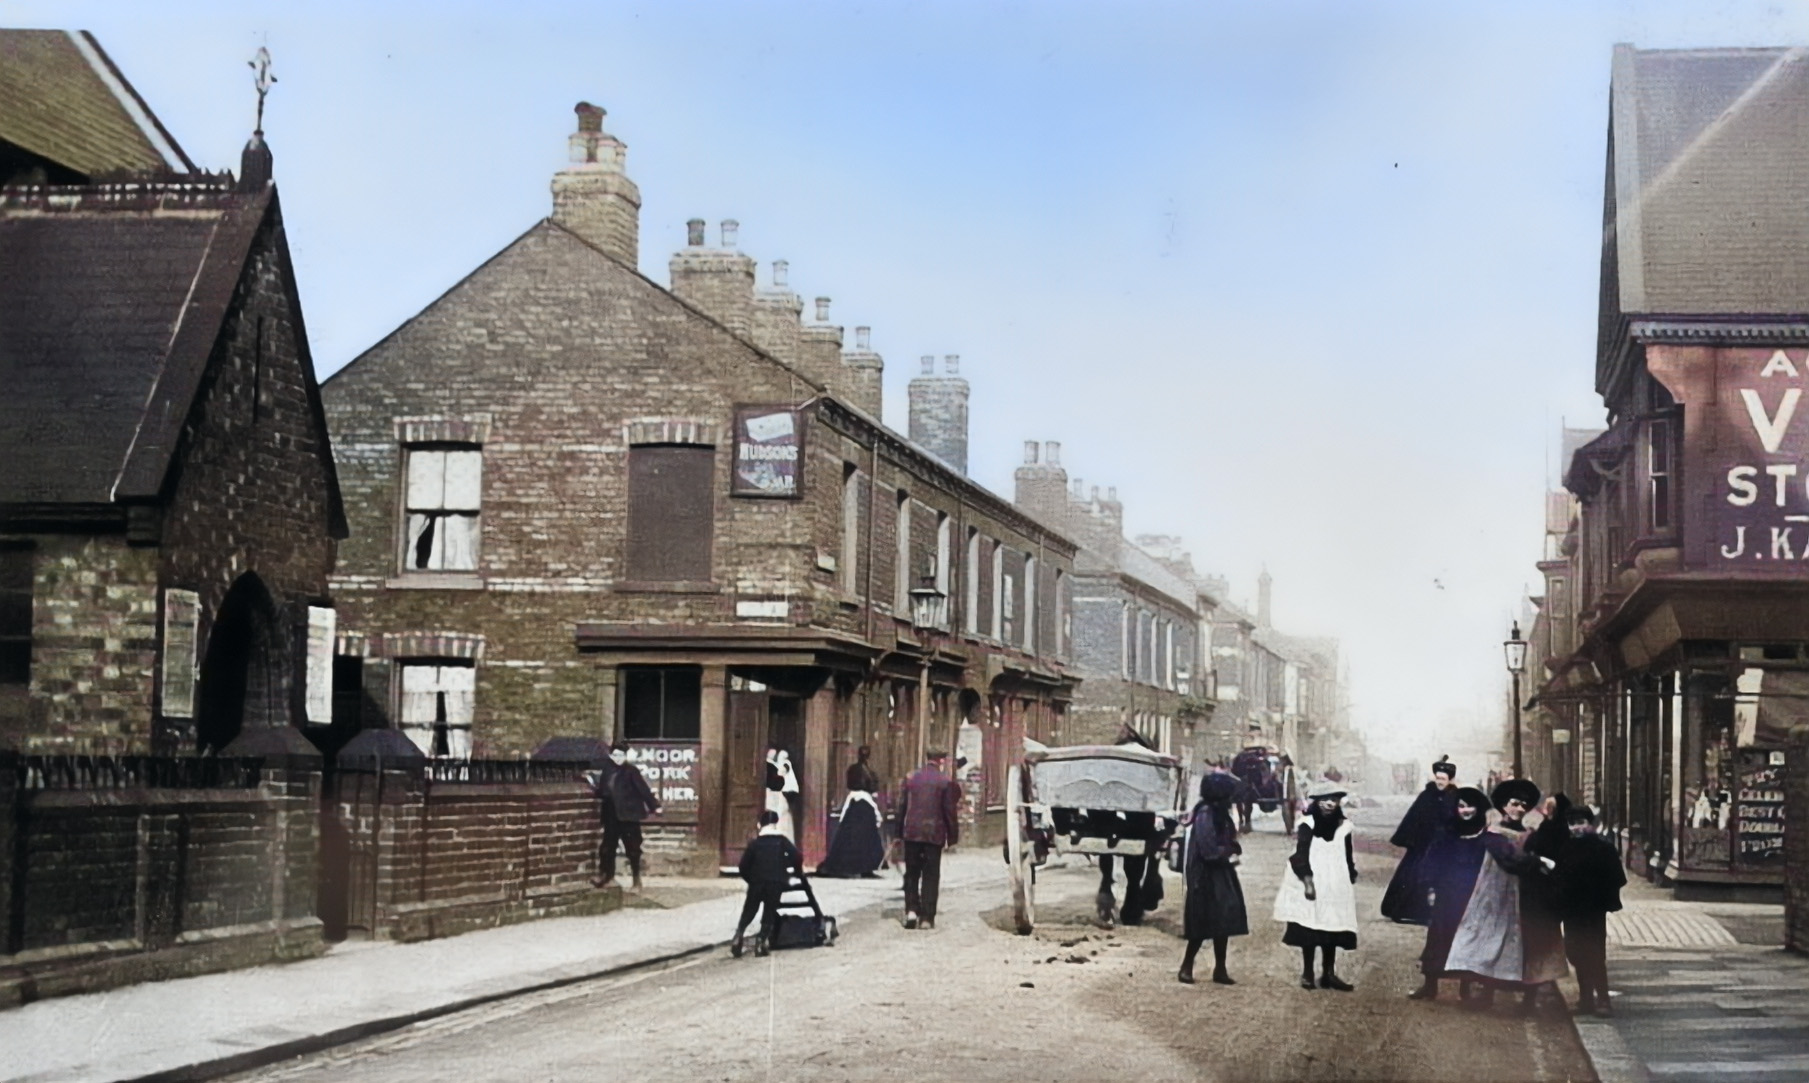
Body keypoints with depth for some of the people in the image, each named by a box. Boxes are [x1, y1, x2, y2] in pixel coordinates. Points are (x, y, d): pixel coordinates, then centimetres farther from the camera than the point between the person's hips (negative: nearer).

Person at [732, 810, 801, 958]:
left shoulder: (754, 843, 4)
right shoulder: (782, 841, 1)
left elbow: (744, 865, 1)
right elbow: (797, 857, -7)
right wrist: (797, 870, 11)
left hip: (756, 883, 1)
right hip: (776, 883, -1)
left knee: (748, 912, 9)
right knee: (769, 913, 7)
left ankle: (738, 938, -7)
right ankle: (761, 943, -2)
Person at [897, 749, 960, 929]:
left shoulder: (911, 778, 4)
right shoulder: (945, 781, -5)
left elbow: (902, 806, 7)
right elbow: (950, 810, -5)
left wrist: (900, 832, 15)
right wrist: (952, 835, 5)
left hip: (911, 833, 2)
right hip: (934, 833, -2)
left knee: (911, 874, 13)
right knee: (931, 876, 4)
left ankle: (911, 909, -1)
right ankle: (926, 917, 2)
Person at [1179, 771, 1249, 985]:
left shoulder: (1219, 814, 10)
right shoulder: (1205, 815, -19)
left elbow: (1225, 842, 11)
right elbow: (1209, 850, -23)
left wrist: (1231, 848, -11)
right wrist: (1230, 849, -8)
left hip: (1220, 875, 9)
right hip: (1206, 877, -9)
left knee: (1222, 922, 9)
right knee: (1203, 924, -4)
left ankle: (1220, 969, 15)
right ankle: (1186, 966, 7)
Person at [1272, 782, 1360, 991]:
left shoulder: (1343, 827, 7)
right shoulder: (1308, 825, -4)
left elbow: (1349, 859, 13)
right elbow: (1301, 856, -9)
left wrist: (1351, 882, 11)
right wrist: (1307, 881, -17)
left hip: (1335, 889, 3)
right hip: (1311, 887, -3)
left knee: (1332, 931, 3)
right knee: (1308, 931, -2)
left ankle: (1328, 974, 10)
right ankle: (1307, 973, 7)